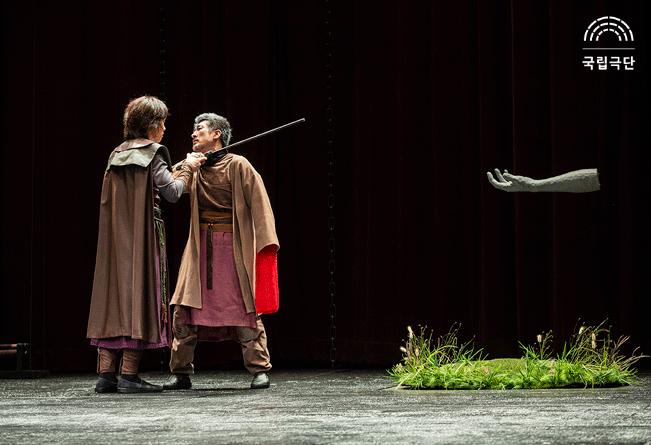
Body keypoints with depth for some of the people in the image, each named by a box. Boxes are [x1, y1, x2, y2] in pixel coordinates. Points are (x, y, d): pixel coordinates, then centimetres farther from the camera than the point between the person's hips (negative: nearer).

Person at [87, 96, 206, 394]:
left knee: (114, 294, 7)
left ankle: (105, 374, 3)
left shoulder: (117, 155, 14)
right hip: (143, 235, -7)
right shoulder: (152, 154, -9)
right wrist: (187, 169, 5)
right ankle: (129, 376, -6)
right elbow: (172, 193, -12)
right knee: (139, 294, -4)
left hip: (115, 236, 7)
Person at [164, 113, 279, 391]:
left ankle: (260, 370, 3)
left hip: (234, 246, -5)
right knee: (184, 310, -1)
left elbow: (259, 203, -8)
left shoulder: (238, 166, -5)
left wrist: (266, 242, -16)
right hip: (200, 247, 5)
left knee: (244, 310, -5)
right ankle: (181, 372, 7)